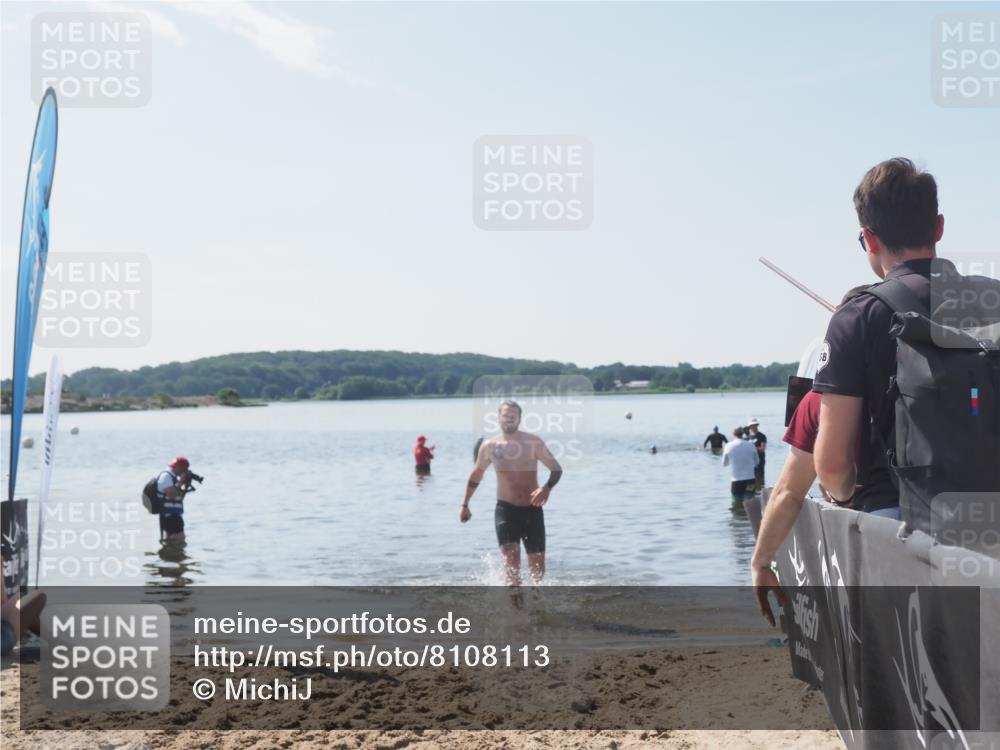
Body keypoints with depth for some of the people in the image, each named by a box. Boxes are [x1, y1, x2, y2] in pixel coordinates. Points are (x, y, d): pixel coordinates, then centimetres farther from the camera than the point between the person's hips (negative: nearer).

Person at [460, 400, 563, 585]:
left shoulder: (533, 442, -4)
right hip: (506, 509, 0)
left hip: (532, 510, 0)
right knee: (511, 564, -17)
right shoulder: (489, 447, 1)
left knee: (537, 568, 10)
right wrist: (465, 504, 19)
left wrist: (547, 488, -23)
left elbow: (557, 469, -2)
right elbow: (477, 475, 17)